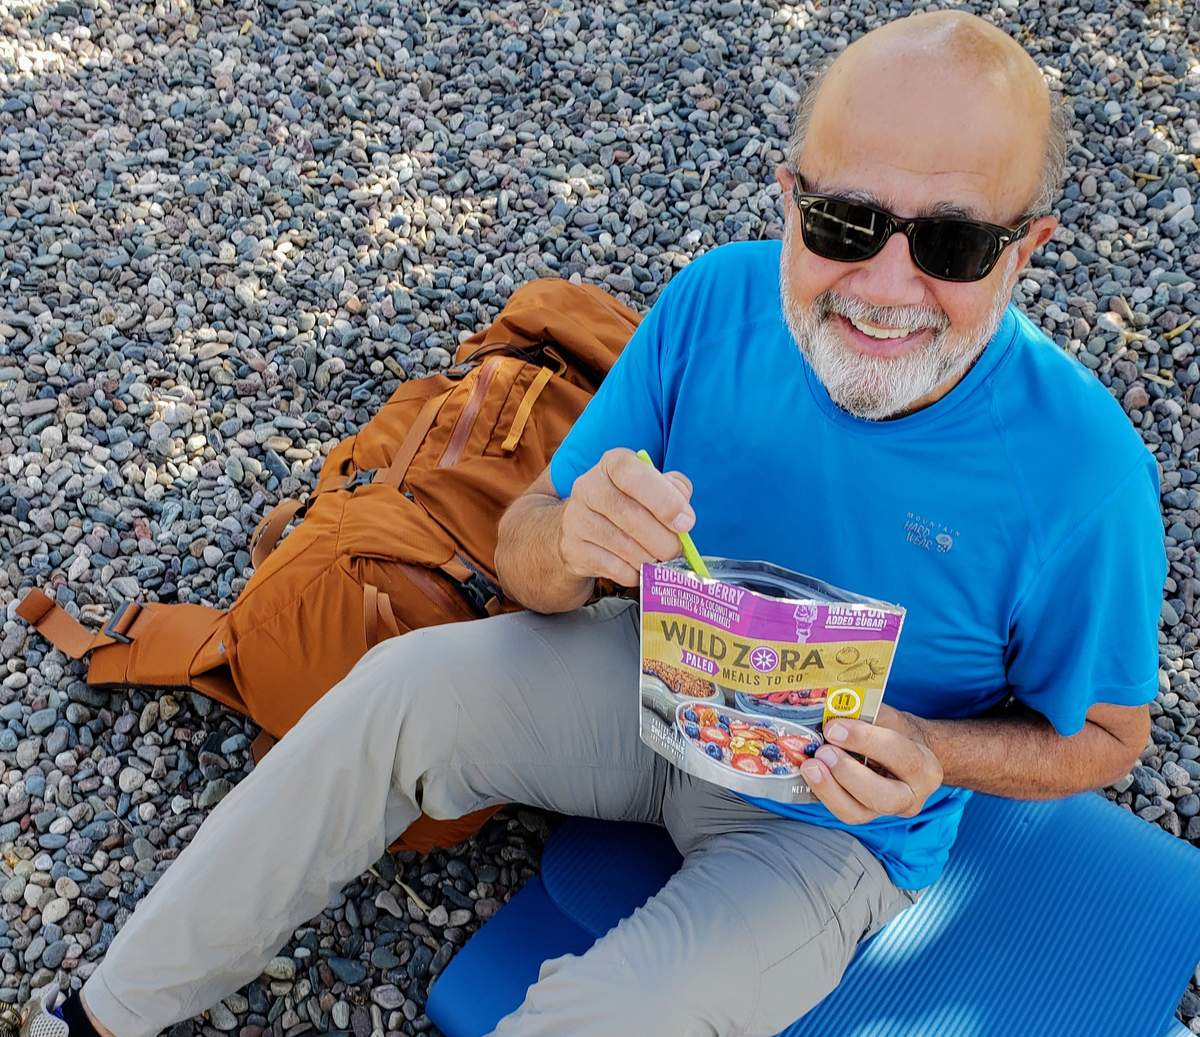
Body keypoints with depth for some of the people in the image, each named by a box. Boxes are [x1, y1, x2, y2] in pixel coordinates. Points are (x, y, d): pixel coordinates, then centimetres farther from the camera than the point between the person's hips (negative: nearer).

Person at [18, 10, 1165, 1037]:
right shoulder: (716, 303, -17)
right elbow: (523, 557, -11)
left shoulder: (1079, 470, -25)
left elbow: (1103, 732, -7)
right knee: (401, 684, -18)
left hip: (832, 819, -3)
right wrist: (571, 544, -36)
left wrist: (931, 754, -27)